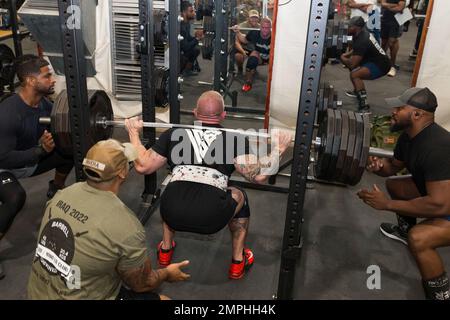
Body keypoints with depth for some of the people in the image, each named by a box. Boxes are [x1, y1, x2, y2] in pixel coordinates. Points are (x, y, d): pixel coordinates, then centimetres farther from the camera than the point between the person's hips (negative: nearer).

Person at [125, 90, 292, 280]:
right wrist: (278, 149, 14)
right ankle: (238, 262, 34)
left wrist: (133, 132, 33)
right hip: (211, 218, -2)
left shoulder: (174, 134, 18)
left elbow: (143, 166, 19)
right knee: (239, 197, 30)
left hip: (172, 214, 3)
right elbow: (259, 175, -1)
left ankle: (165, 251, 44)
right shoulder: (235, 139, 12)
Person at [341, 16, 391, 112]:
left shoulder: (362, 41, -26)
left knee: (354, 74, -30)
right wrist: (347, 54, 8)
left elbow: (352, 64, -27)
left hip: (381, 65, -11)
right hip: (375, 60, 11)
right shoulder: (362, 33, 4)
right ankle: (357, 91, 33)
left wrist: (342, 58, -7)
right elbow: (356, 49, 26)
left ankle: (364, 104, -30)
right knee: (351, 60, 23)